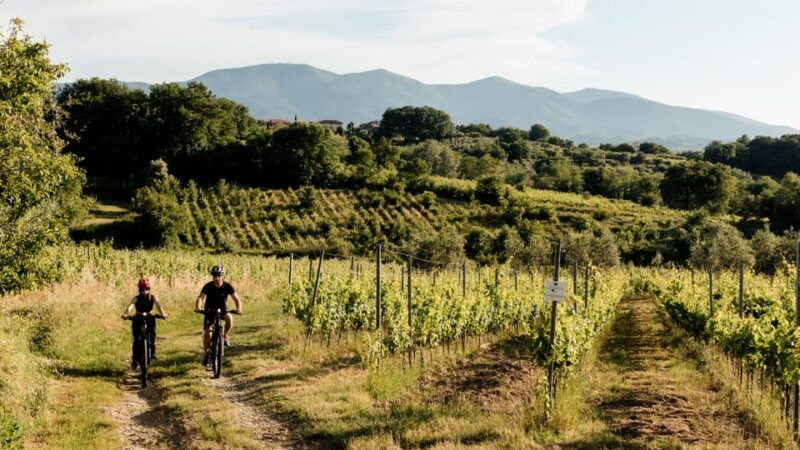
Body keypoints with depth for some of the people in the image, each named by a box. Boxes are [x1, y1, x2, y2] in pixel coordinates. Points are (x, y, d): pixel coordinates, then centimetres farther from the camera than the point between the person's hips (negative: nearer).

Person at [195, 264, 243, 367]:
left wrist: (238, 309, -40)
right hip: (209, 310, 0)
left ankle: (225, 335, -7)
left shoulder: (227, 286, -16)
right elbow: (200, 297, -29)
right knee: (207, 331, -14)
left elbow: (236, 299, -19)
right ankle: (207, 353, 4)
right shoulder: (208, 286, -18)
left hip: (222, 309, 1)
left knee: (229, 318, -32)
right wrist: (197, 307, -49)